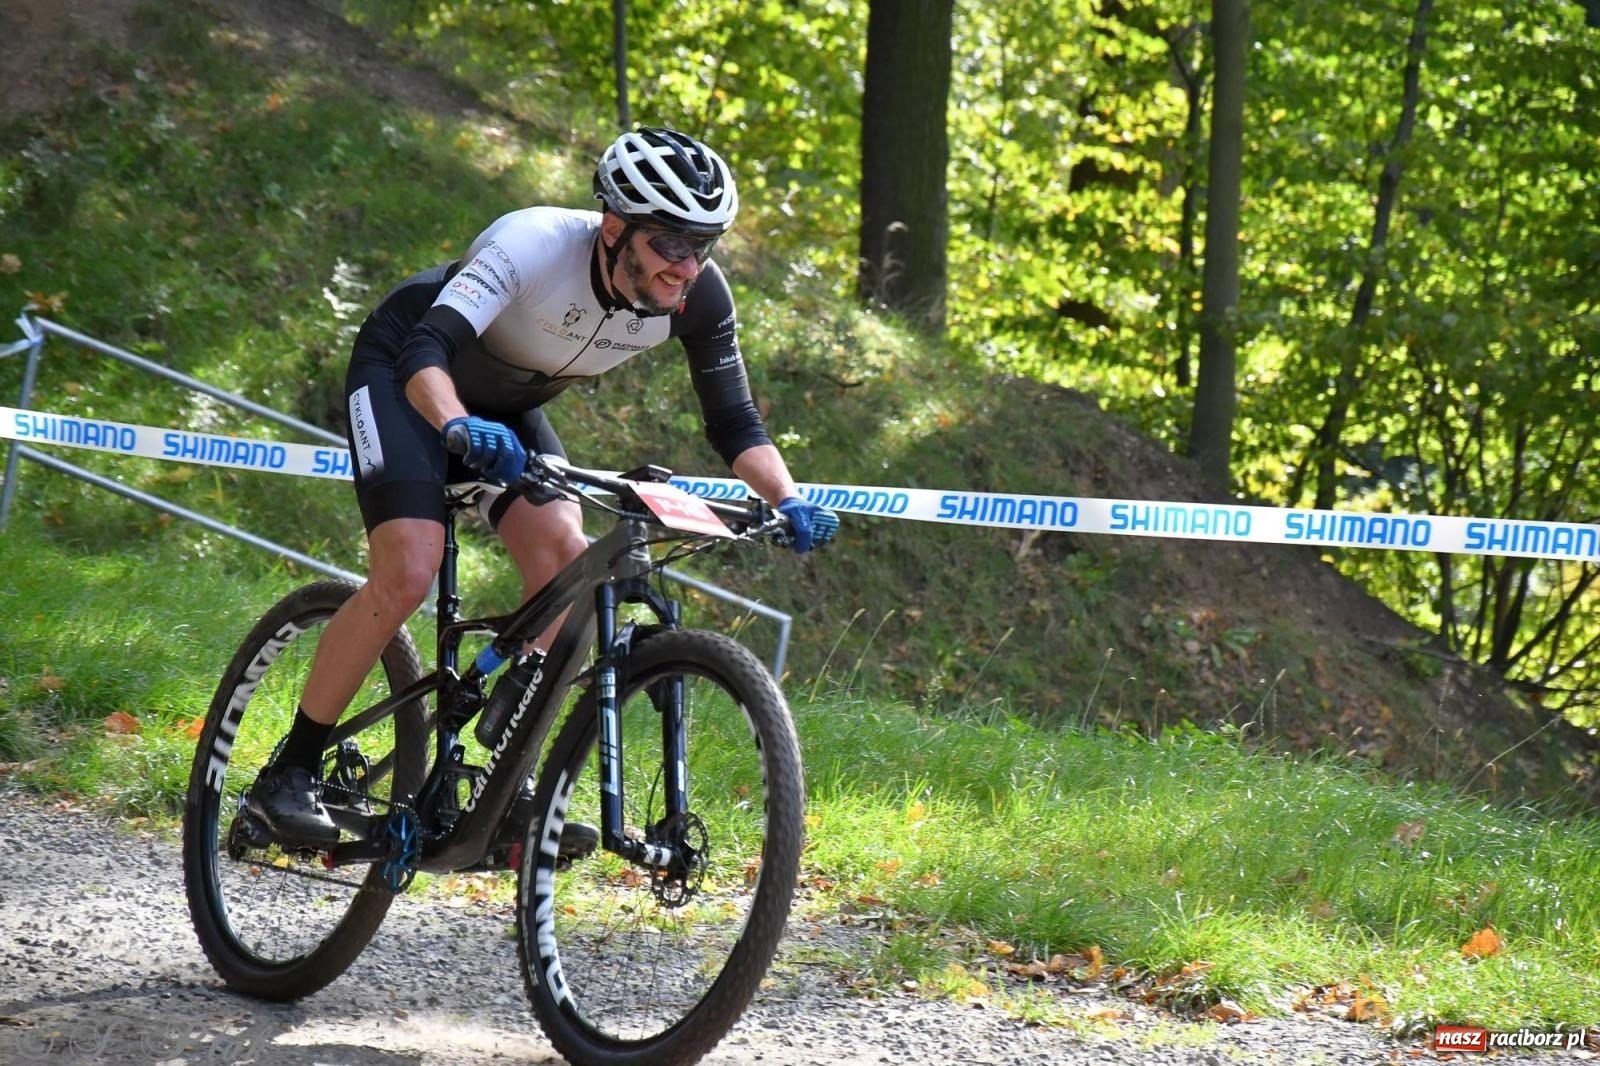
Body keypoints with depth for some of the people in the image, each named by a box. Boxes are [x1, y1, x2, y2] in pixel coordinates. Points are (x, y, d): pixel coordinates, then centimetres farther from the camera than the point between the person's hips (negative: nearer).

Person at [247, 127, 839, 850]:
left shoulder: (699, 297, -21)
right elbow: (425, 354, -47)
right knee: (409, 571, -22)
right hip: (405, 377, -5)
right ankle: (287, 777, -9)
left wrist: (788, 501, -31)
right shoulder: (536, 244, -37)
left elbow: (735, 423, -13)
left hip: (507, 404, 5)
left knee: (562, 553, -19)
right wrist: (460, 427, -67)